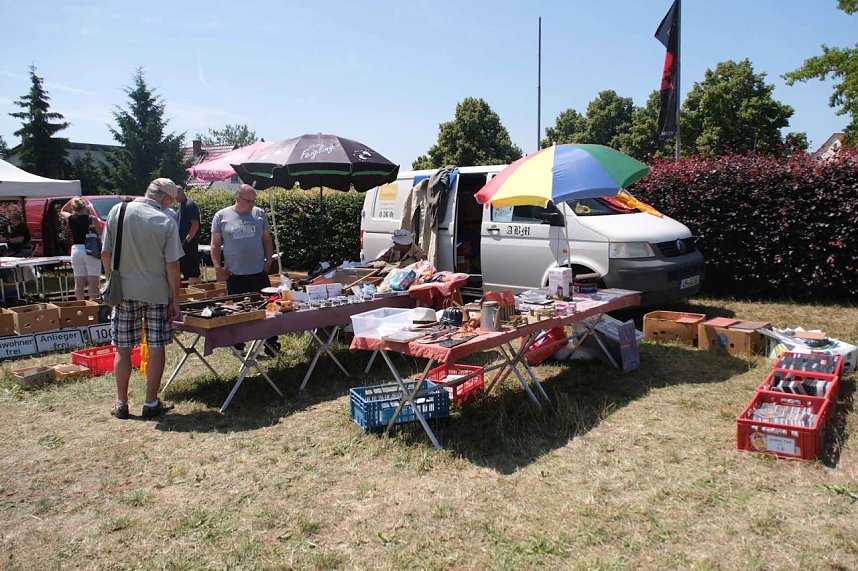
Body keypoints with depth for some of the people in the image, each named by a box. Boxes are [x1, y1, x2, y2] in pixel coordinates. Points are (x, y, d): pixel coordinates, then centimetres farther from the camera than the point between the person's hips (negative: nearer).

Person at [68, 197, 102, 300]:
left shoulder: (71, 219, 1)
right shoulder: (91, 219, -7)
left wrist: (71, 202, 19)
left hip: (76, 250, 3)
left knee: (78, 283, 8)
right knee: (93, 282, -1)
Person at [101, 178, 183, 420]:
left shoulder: (117, 211, -2)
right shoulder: (166, 222, -10)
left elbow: (105, 253, 1)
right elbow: (172, 266, -10)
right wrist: (175, 299, -1)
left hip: (123, 291, 3)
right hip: (156, 293, -2)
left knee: (123, 349, 11)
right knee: (156, 348, 7)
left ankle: (121, 404, 20)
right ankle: (151, 403, 15)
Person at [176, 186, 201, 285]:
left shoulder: (190, 205, -13)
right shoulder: (181, 205, 16)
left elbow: (195, 225, -20)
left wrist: (186, 240, -22)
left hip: (189, 243, -10)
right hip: (183, 243, 10)